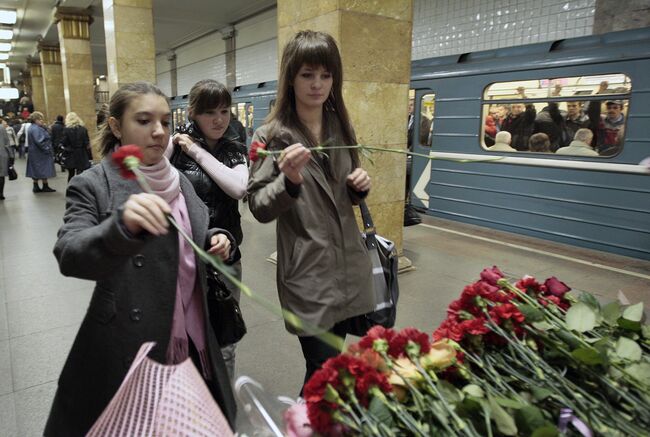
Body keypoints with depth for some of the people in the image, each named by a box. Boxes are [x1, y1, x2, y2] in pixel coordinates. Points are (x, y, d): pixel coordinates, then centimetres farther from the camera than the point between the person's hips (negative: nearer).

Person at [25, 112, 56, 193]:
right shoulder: (36, 129, -19)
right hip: (40, 153, -10)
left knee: (36, 170, 11)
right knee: (44, 170, -1)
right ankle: (45, 186, 5)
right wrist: (48, 149, -18)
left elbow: (44, 136, 10)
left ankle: (36, 187, 16)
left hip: (34, 153, 10)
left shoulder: (31, 127, 13)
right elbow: (39, 141, -25)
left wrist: (44, 127, 1)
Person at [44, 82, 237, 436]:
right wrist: (122, 225, -45)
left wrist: (215, 241, -5)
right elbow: (69, 256, -25)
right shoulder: (92, 186, -10)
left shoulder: (178, 181, 6)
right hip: (129, 352, -5)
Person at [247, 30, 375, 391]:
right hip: (307, 273, -6)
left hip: (349, 267, 6)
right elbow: (259, 208, -11)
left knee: (336, 360, 18)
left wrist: (360, 186, -5)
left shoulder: (341, 127, 9)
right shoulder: (273, 135, -8)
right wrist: (289, 180, -30)